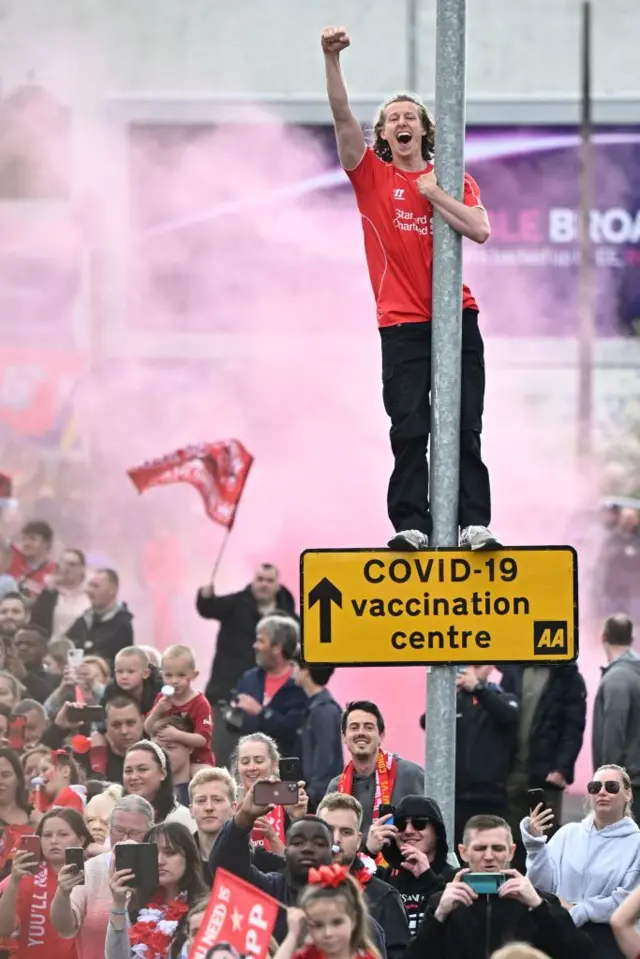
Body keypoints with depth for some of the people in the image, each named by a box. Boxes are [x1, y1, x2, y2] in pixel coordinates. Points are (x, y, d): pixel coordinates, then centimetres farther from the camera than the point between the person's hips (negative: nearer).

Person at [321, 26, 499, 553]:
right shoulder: (371, 175, 6)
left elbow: (480, 231, -6)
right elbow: (343, 116, -7)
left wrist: (434, 193, -8)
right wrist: (332, 59, -19)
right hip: (401, 324, -1)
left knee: (464, 429, 0)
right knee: (409, 430, -6)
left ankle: (474, 524, -2)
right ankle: (411, 526, -8)